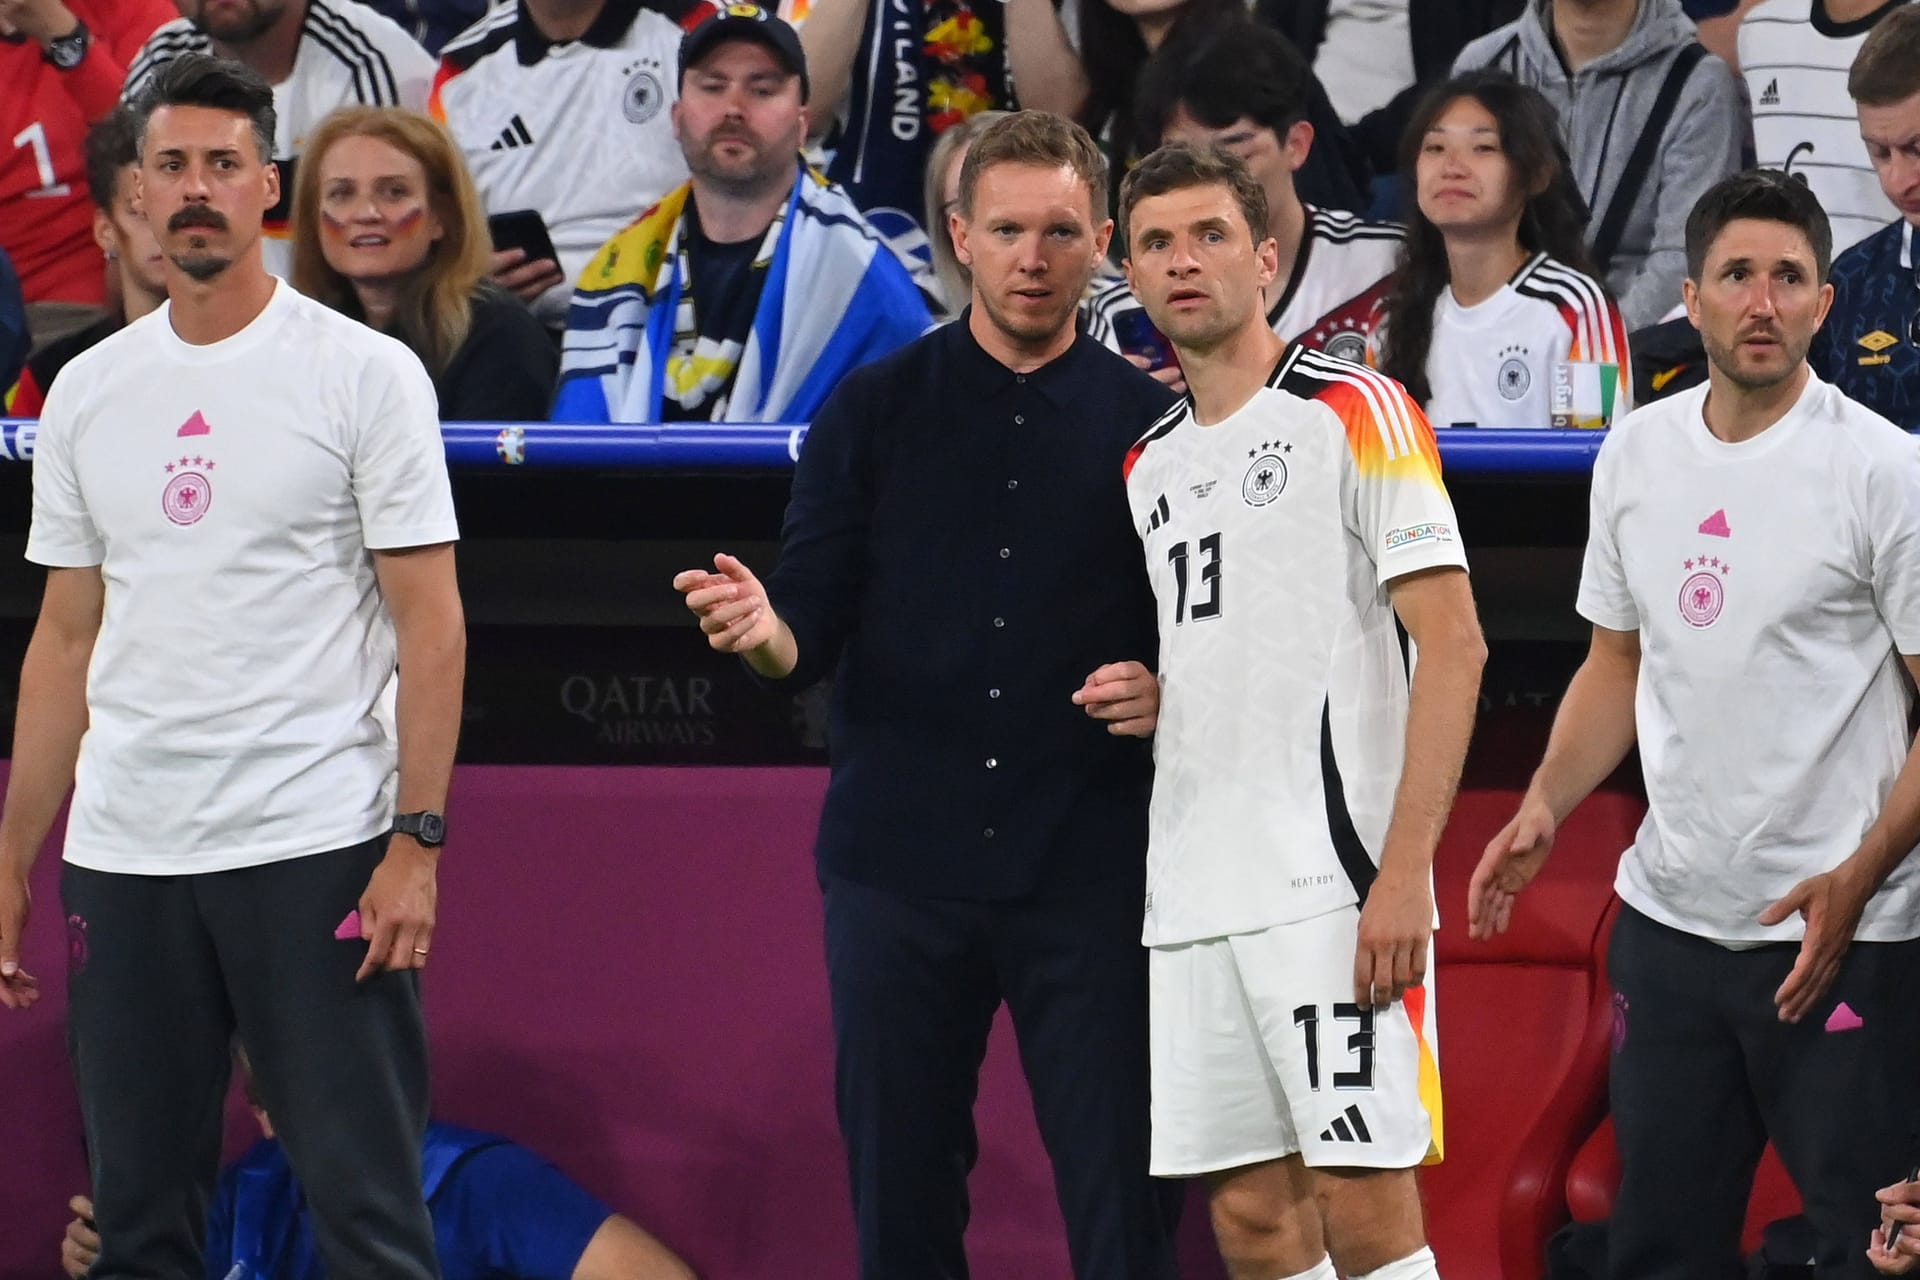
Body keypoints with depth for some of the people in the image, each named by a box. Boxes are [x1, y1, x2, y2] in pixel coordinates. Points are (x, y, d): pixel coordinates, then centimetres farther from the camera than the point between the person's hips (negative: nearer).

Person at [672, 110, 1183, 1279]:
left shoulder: (1154, 425, 6)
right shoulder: (875, 412, 7)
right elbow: (812, 633, 2)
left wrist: (1168, 694, -13)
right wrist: (761, 632, -20)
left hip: (1087, 870, -1)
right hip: (900, 864, 1)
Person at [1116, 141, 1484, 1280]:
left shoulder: (1354, 409, -4)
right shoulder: (1148, 464, 18)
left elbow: (1453, 644, -11)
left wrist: (1404, 874, -18)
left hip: (1330, 885, -7)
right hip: (1190, 901, 7)